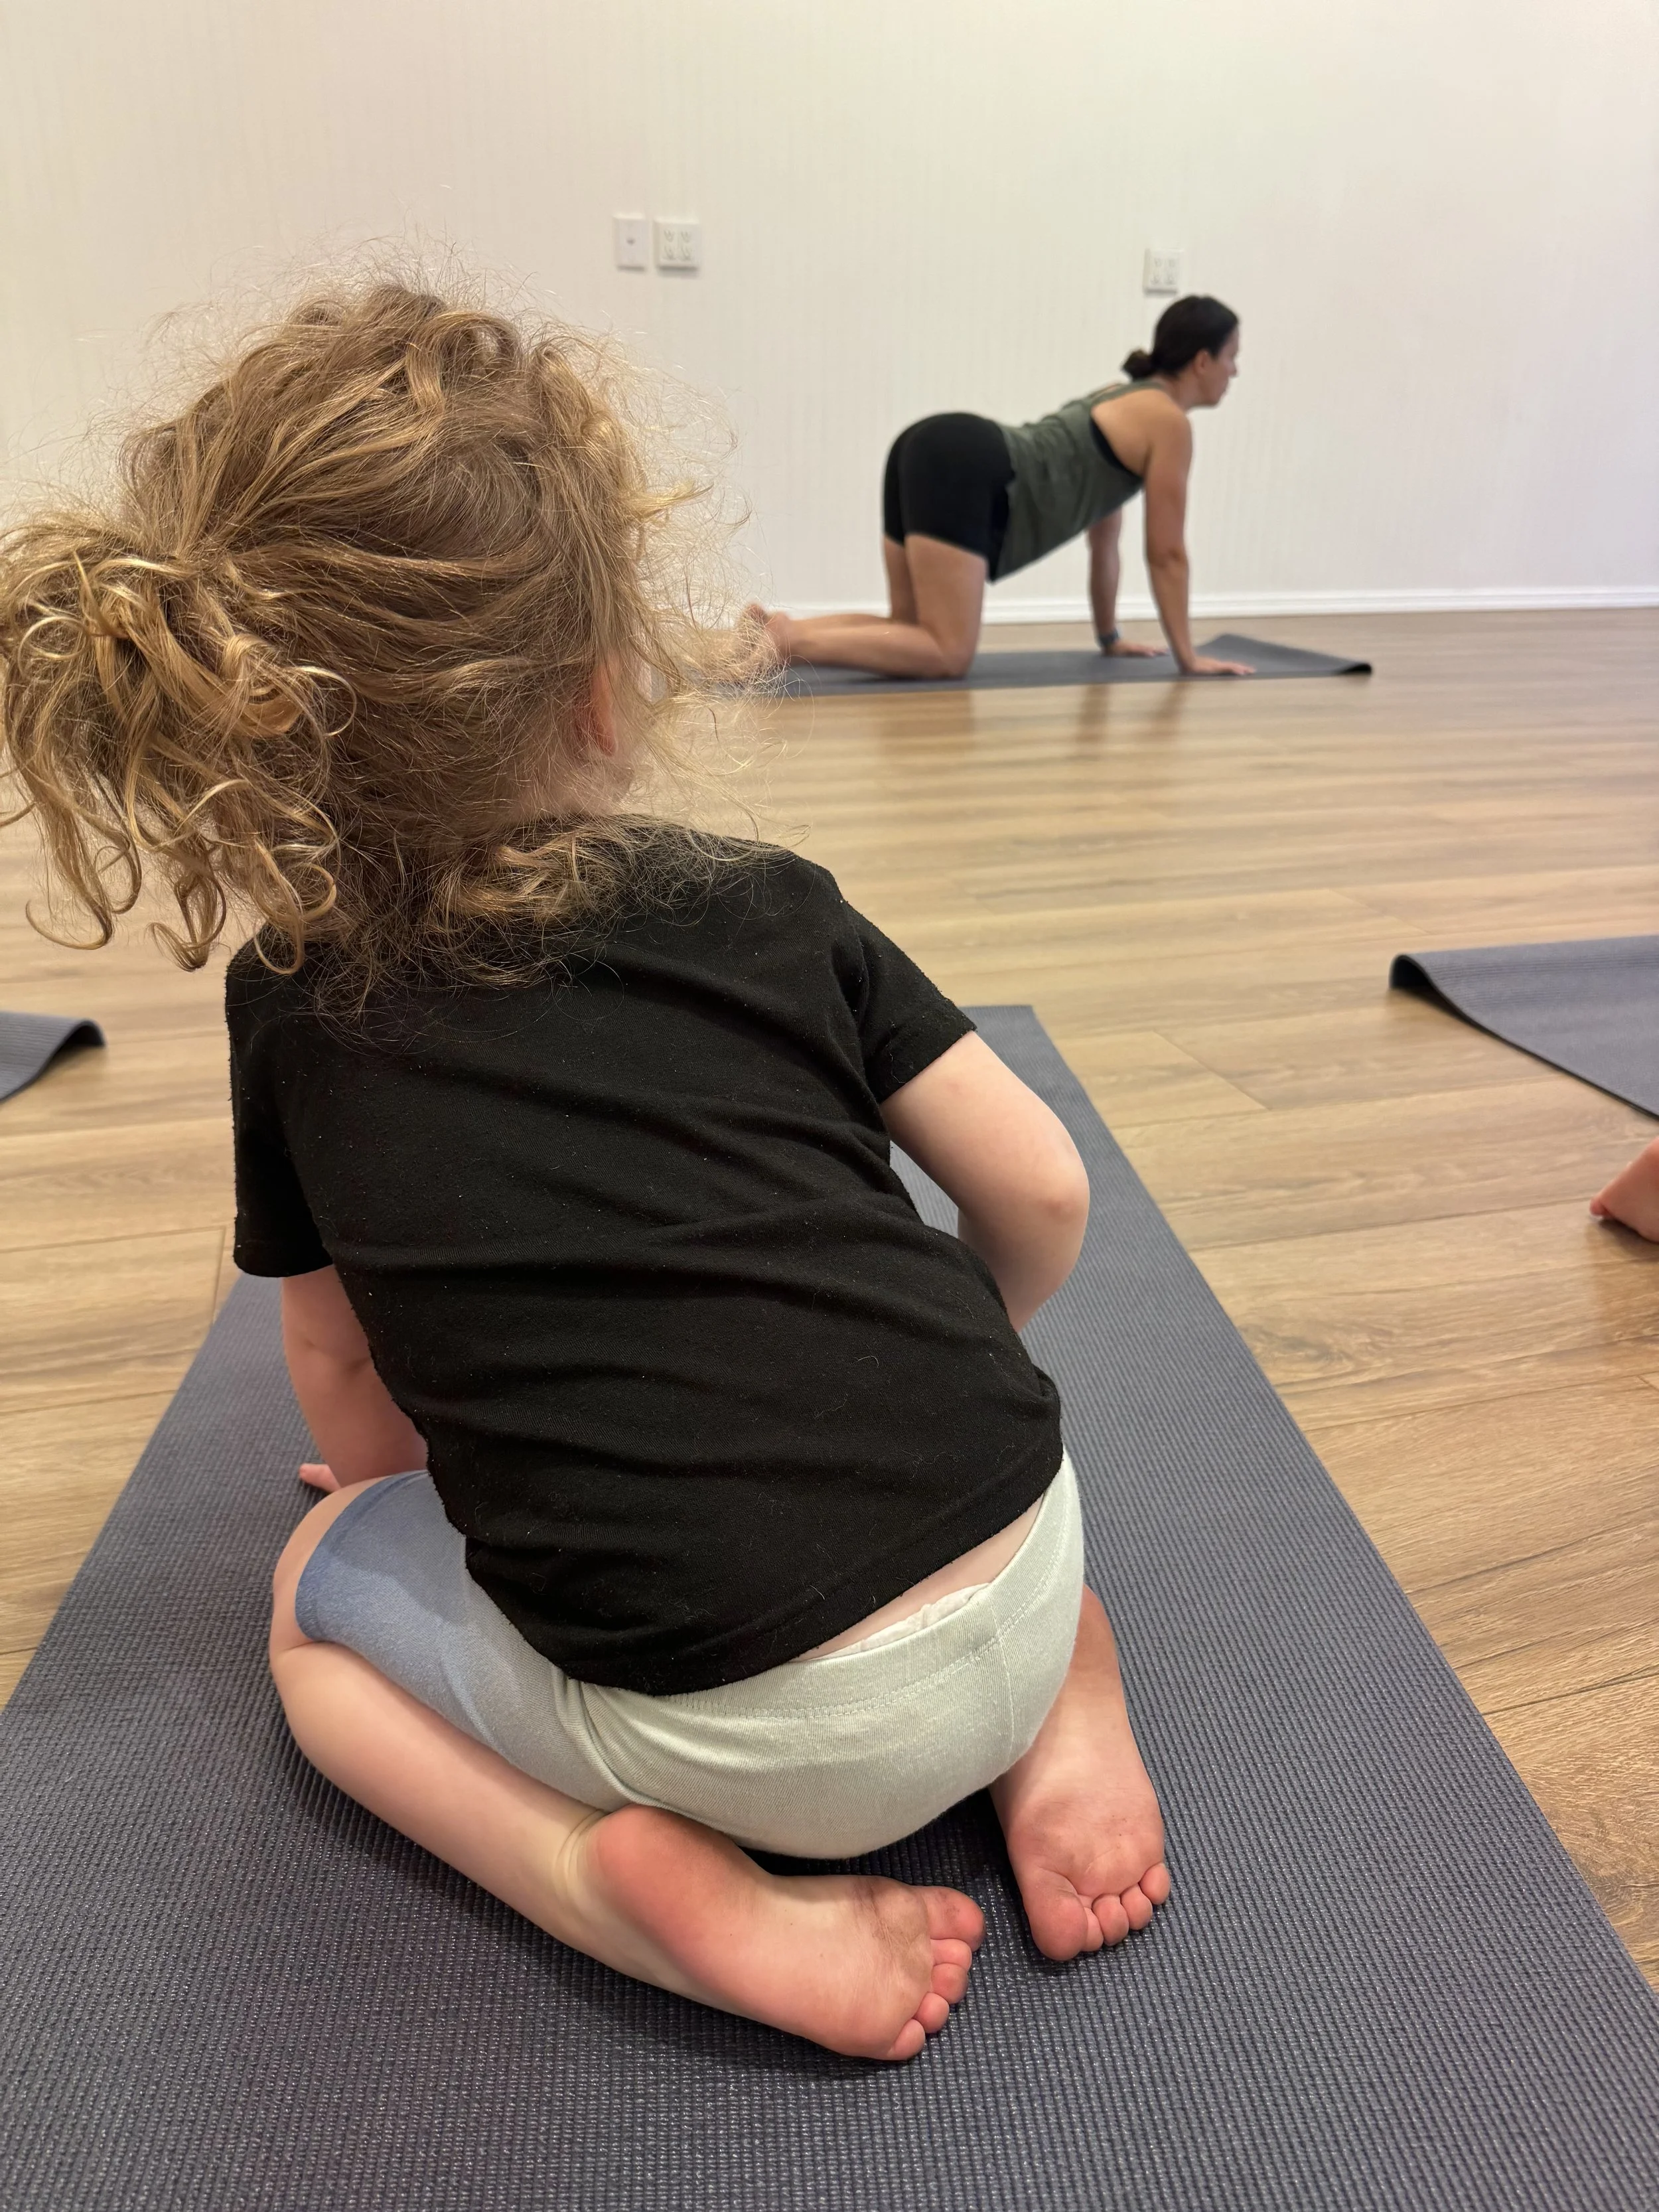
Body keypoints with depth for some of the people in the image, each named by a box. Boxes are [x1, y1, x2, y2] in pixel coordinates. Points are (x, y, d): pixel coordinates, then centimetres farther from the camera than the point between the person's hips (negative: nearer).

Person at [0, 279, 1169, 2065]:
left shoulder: (291, 1002, 1)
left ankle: (670, 1890, 2)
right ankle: (1056, 1703, 13)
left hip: (730, 1732, -2)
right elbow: (1041, 1200, 4)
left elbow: (338, 1368, 11)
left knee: (325, 1588, 22)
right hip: (1023, 1571, 4)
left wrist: (418, 1488, 33)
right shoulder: (772, 904, 1)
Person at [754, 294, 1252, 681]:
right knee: (947, 655, -12)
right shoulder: (1170, 424, 3)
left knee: (911, 631, 15)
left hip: (932, 450, 10)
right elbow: (1166, 552, 3)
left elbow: (1103, 534, 35)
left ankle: (774, 631, -2)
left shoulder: (1123, 402, 31)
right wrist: (1187, 657, 9)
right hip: (962, 471, -9)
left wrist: (1110, 636, 38)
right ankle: (785, 643, -24)